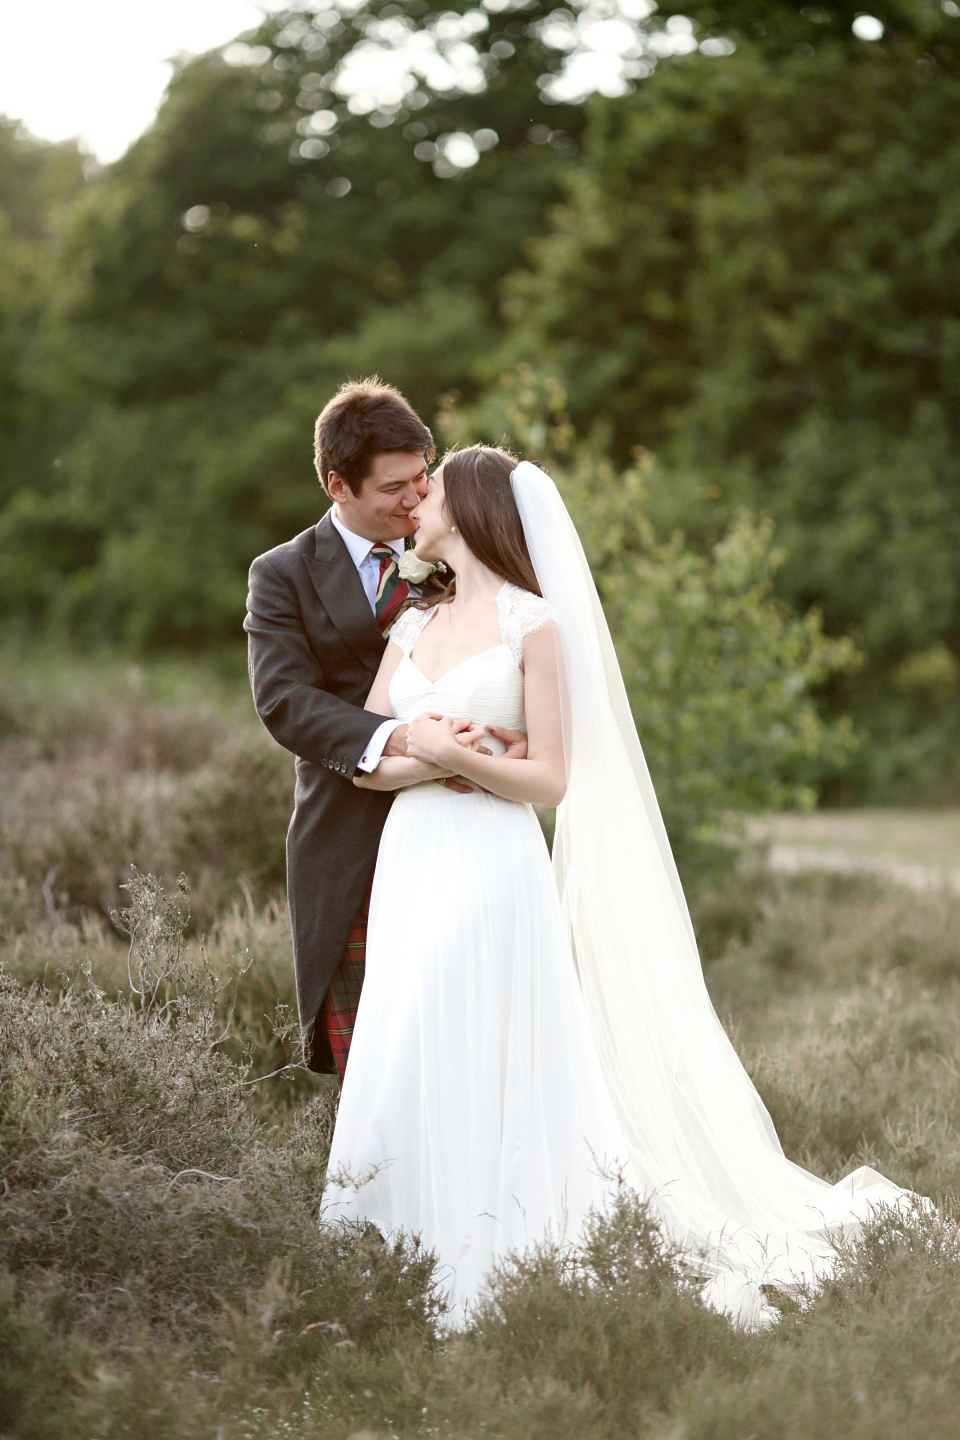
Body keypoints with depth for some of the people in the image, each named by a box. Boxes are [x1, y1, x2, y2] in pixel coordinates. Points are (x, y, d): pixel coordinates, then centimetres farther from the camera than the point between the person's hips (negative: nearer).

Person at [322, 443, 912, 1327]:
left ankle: (497, 1270, 2)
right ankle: (421, 1268, 13)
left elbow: (550, 781, -6)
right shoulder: (414, 626, 14)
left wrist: (460, 756, -20)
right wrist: (422, 757, -13)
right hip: (411, 864, 6)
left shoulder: (533, 625, -3)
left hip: (492, 870, -6)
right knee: (408, 1075, 5)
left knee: (490, 1075, -7)